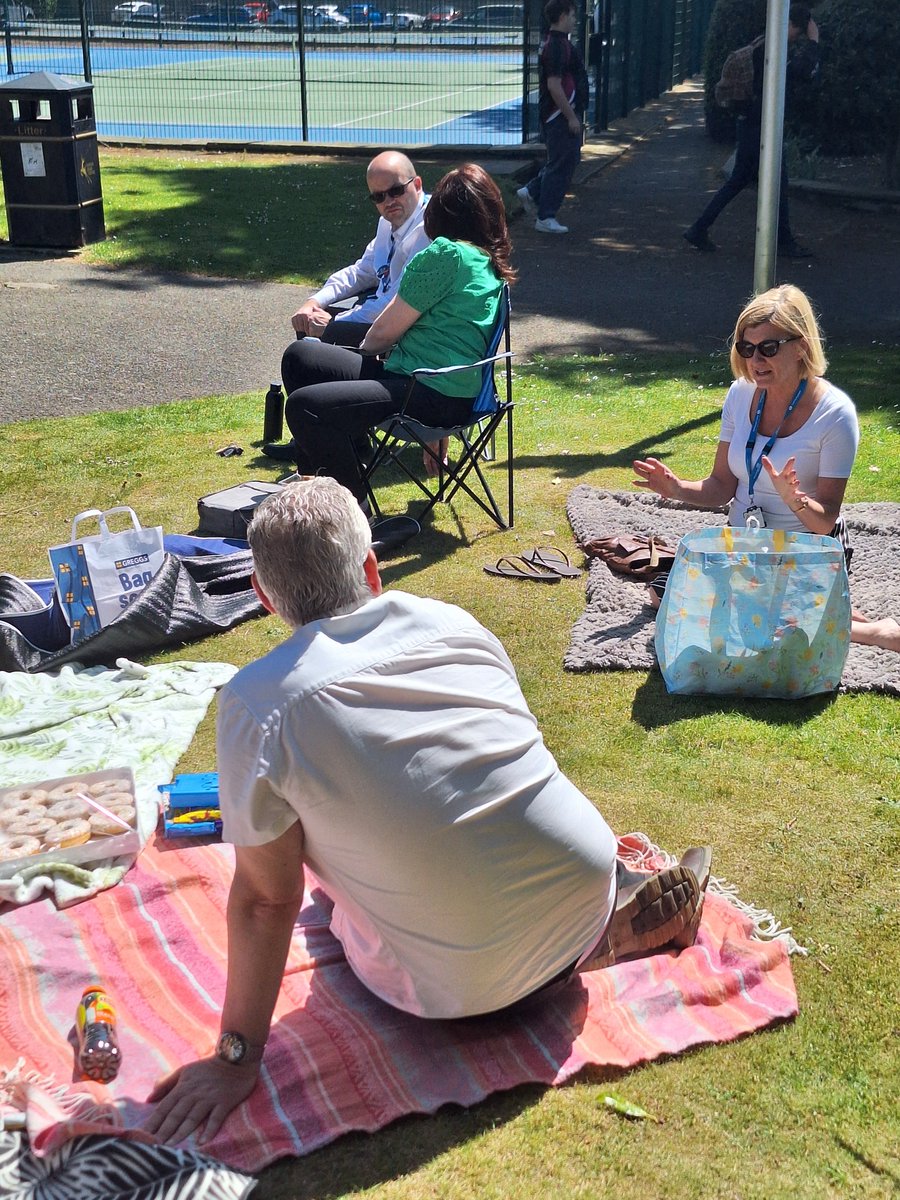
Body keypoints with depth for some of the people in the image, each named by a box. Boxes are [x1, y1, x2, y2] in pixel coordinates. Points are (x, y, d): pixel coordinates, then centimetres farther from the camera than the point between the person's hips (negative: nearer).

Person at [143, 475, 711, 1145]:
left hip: (466, 994, -5)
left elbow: (266, 899, -11)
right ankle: (625, 913, 15)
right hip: (587, 885, 6)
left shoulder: (258, 705, -15)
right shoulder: (456, 623, -2)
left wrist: (236, 1057, 0)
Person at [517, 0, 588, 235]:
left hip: (561, 116, 10)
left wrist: (575, 115, 24)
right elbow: (554, 86, -24)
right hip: (562, 117, -10)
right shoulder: (557, 46, -19)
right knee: (561, 165, -4)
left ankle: (531, 192, 24)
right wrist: (571, 117, -21)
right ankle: (545, 218, 3)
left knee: (569, 159, 18)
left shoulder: (556, 43, 14)